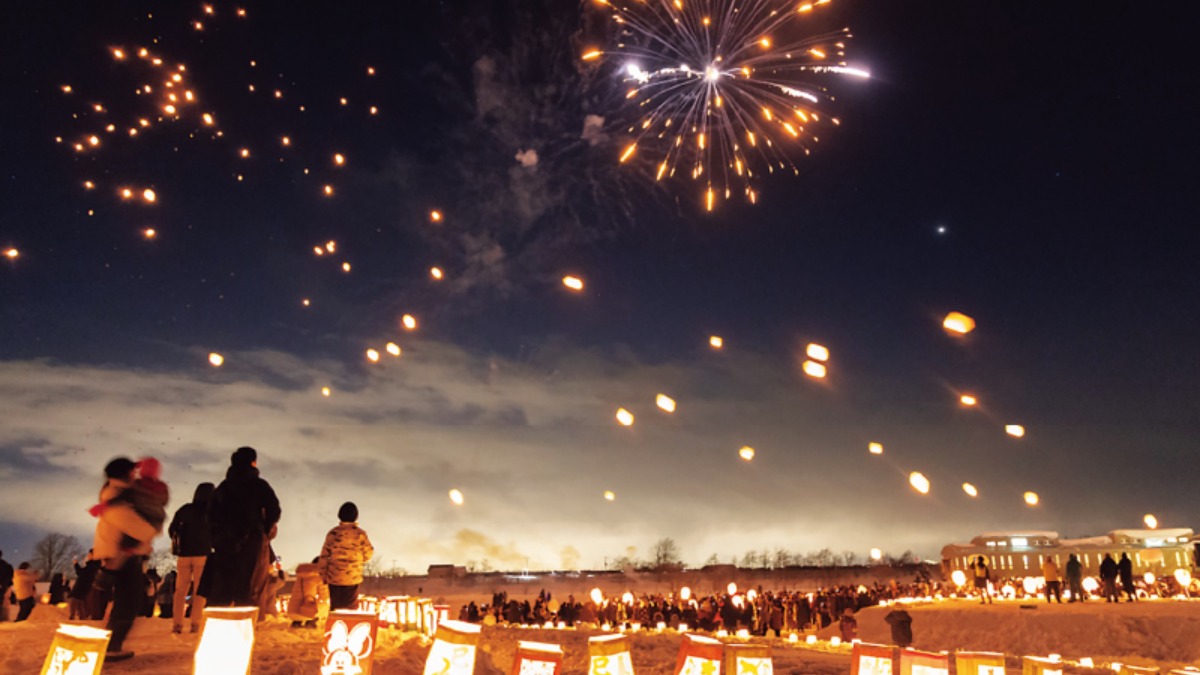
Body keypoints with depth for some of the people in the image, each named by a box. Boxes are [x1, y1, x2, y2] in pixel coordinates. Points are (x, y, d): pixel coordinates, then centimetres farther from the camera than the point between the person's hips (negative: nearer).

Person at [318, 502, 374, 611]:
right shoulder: (360, 534, -8)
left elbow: (324, 556, -4)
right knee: (350, 608, 11)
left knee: (334, 607, 12)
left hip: (334, 577, 0)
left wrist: (323, 574, 6)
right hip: (353, 577, 0)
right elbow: (368, 555, -2)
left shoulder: (333, 533, -7)